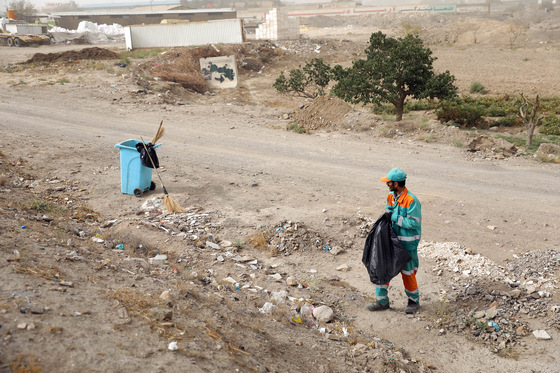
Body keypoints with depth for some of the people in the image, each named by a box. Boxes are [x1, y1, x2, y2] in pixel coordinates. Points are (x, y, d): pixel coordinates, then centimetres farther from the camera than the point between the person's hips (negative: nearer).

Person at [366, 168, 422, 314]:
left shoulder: (411, 200, -20)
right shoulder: (391, 197, 5)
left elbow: (414, 223, -22)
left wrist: (394, 218, -21)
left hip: (407, 244, -7)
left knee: (407, 273, 7)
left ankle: (414, 301, 29)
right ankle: (382, 302, 20)